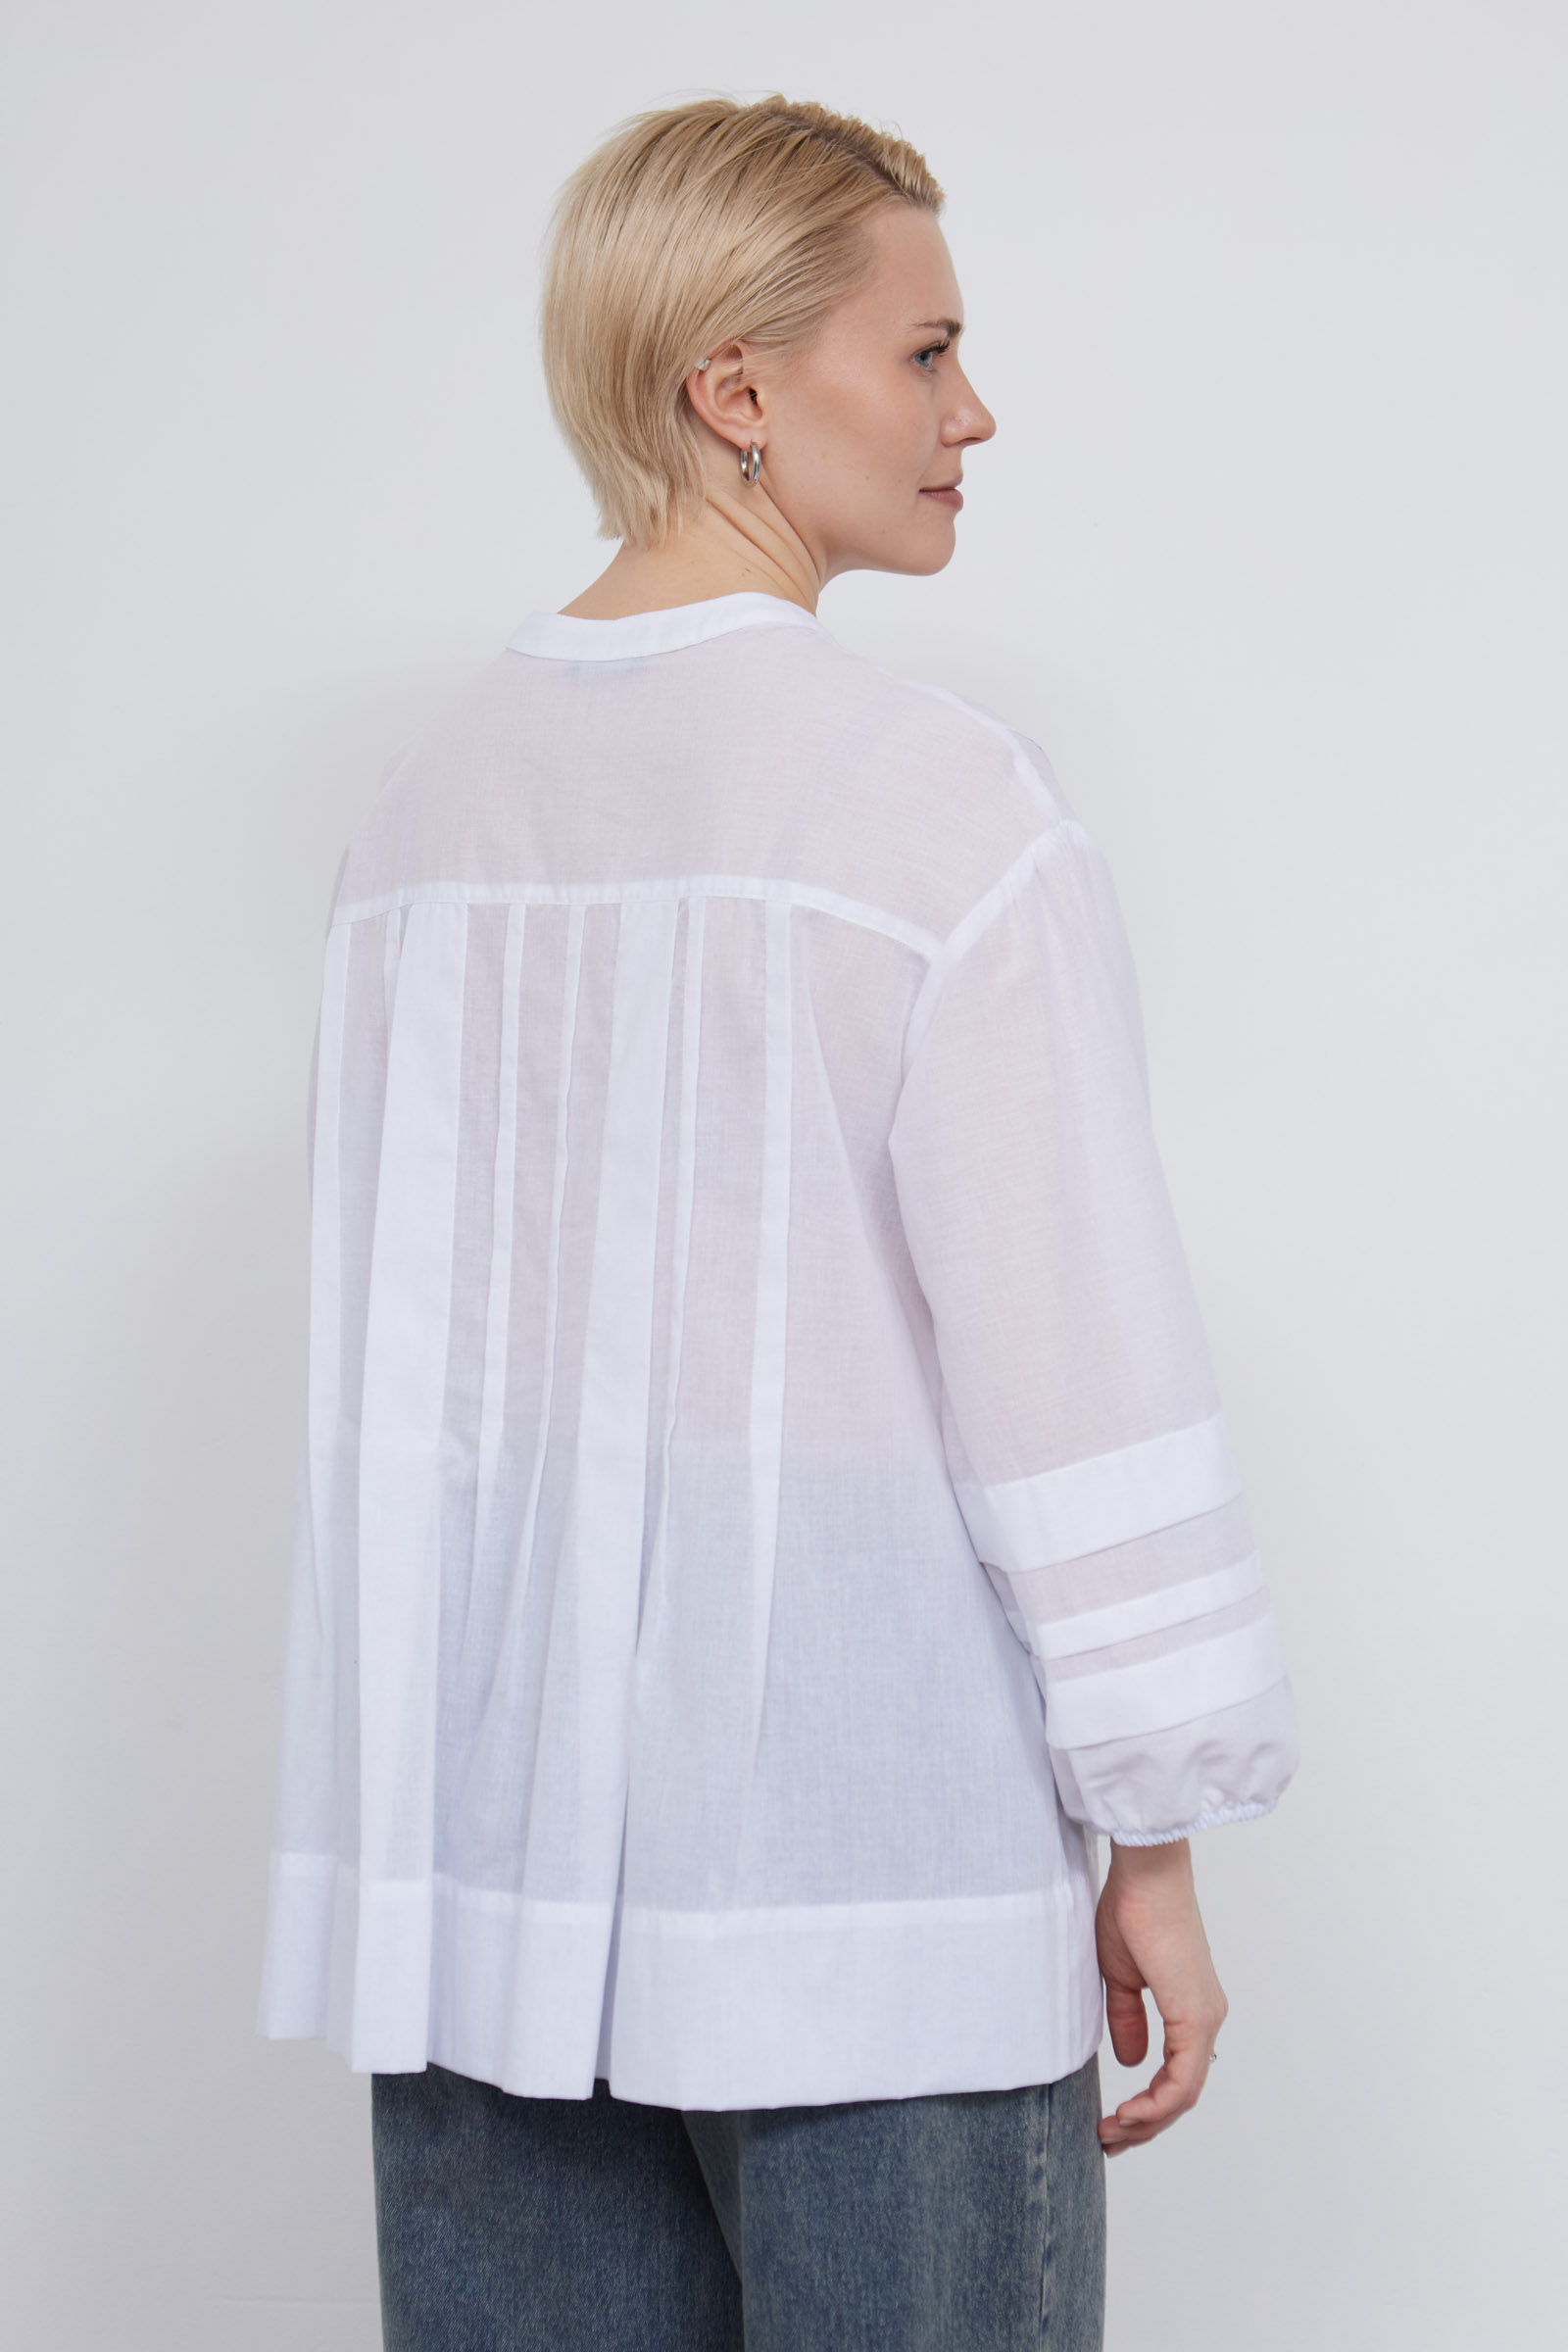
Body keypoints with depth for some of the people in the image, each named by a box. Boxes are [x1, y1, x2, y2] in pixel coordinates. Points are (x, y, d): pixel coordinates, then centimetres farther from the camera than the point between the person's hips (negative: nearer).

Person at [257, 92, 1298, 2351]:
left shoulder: (428, 801, 7)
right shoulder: (936, 795, -11)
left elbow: (388, 1338, 10)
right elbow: (1074, 1351, -13)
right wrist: (1153, 1844, -4)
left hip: (487, 1840, 6)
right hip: (855, 1841, -6)